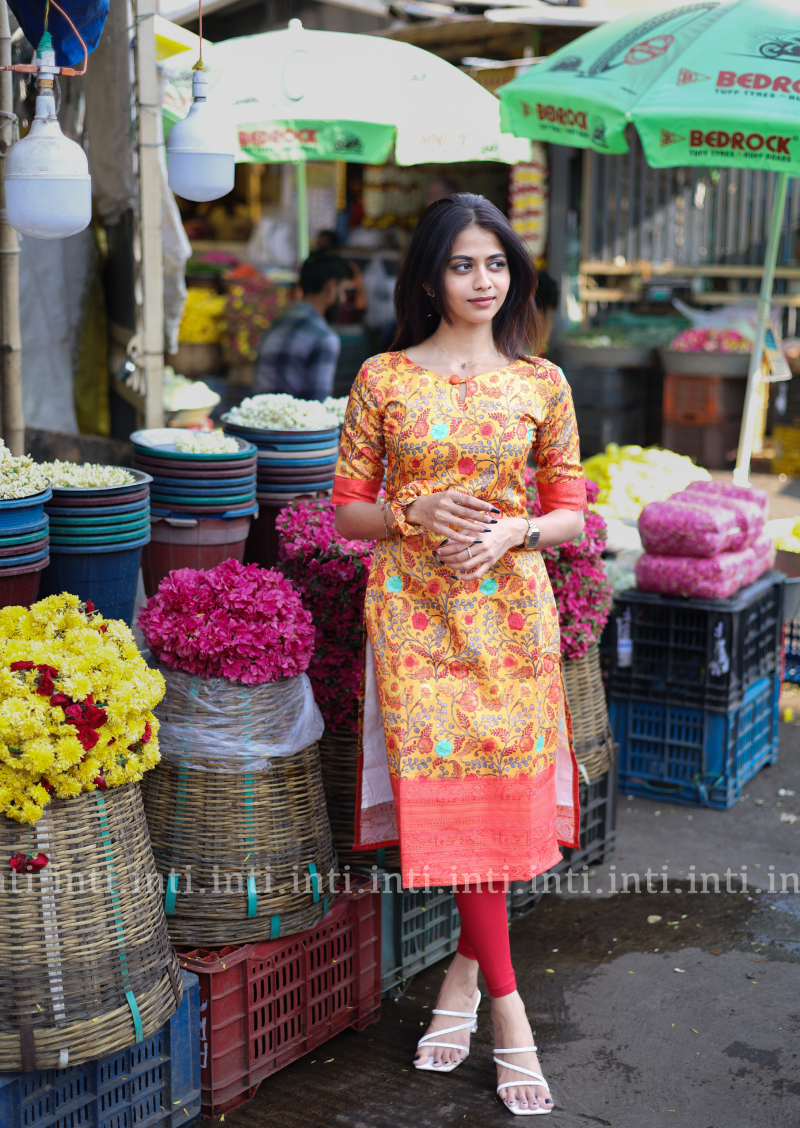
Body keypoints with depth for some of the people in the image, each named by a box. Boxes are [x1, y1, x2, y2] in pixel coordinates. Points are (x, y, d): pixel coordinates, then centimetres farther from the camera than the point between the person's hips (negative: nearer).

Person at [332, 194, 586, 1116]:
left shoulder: (541, 383, 5)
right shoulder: (383, 379, 2)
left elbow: (572, 513, 7)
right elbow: (348, 512, 4)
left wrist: (513, 530, -13)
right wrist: (419, 512, -14)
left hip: (510, 609, 1)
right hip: (415, 610, -1)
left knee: (502, 791, 3)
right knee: (450, 793, -4)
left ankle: (464, 971, 26)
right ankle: (508, 1013, 6)